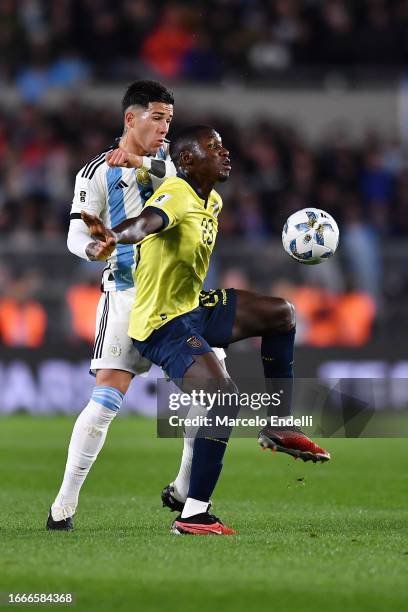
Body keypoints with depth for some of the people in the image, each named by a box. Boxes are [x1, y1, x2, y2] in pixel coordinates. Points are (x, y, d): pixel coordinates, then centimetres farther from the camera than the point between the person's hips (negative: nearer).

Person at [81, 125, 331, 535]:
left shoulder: (212, 201, 8)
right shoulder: (177, 195, -21)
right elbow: (147, 222, -45)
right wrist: (115, 236, -65)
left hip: (194, 310, 10)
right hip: (163, 325, -10)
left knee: (282, 313, 15)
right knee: (225, 395, -26)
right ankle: (192, 516, -24)